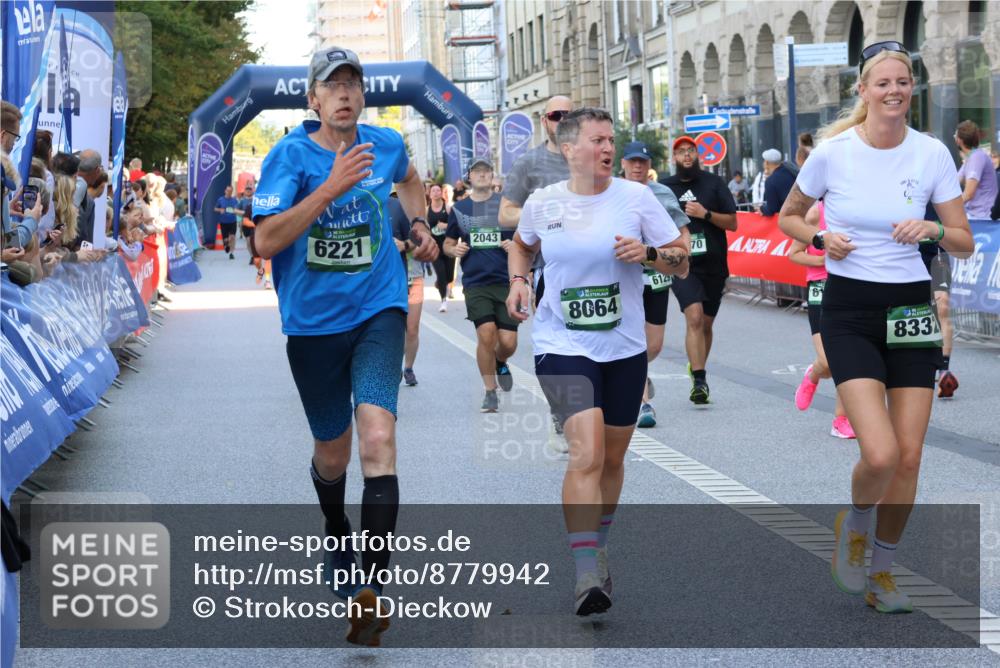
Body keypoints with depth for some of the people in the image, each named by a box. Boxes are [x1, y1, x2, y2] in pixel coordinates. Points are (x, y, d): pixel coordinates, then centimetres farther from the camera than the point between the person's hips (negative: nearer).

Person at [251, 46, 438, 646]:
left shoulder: (386, 145, 2)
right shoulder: (290, 156, -9)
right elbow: (265, 241, -22)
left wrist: (420, 226, 16)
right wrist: (330, 188, -28)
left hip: (378, 311, 0)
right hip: (313, 322, 0)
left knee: (378, 438, -21)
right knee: (332, 452, 15)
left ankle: (373, 587, -23)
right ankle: (338, 536, 48)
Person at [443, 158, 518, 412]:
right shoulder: (459, 209, 9)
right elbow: (448, 244, 18)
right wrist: (454, 250, -5)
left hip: (506, 282, 0)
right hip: (475, 283, 0)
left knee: (508, 342, -5)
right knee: (486, 334, -15)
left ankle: (501, 363, 34)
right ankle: (490, 392, 3)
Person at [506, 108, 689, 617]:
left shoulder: (635, 198, -2)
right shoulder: (542, 203, 0)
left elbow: (682, 263, 2)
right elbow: (521, 245, 22)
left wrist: (647, 253, -17)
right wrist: (517, 280, 4)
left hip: (624, 346, 2)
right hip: (562, 345, -2)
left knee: (612, 457, 14)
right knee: (586, 453, -20)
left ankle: (597, 549, 38)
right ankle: (587, 576, -20)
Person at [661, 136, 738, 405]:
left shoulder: (713, 183, 4)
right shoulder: (665, 188, 6)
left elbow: (732, 223, 1)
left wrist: (706, 214, -13)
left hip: (713, 264, 2)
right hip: (682, 266, -2)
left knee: (706, 324, 12)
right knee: (694, 318, -20)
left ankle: (696, 368, 34)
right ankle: (699, 381, -23)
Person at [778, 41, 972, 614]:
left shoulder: (932, 154, -2)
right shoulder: (833, 153, -6)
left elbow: (965, 243, 4)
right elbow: (789, 217, 10)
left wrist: (933, 229, -17)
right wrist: (821, 239, -10)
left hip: (910, 310, 3)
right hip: (850, 312, -2)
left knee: (908, 457, 2)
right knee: (880, 454, -17)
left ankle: (882, 571, 23)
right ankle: (854, 524, 17)